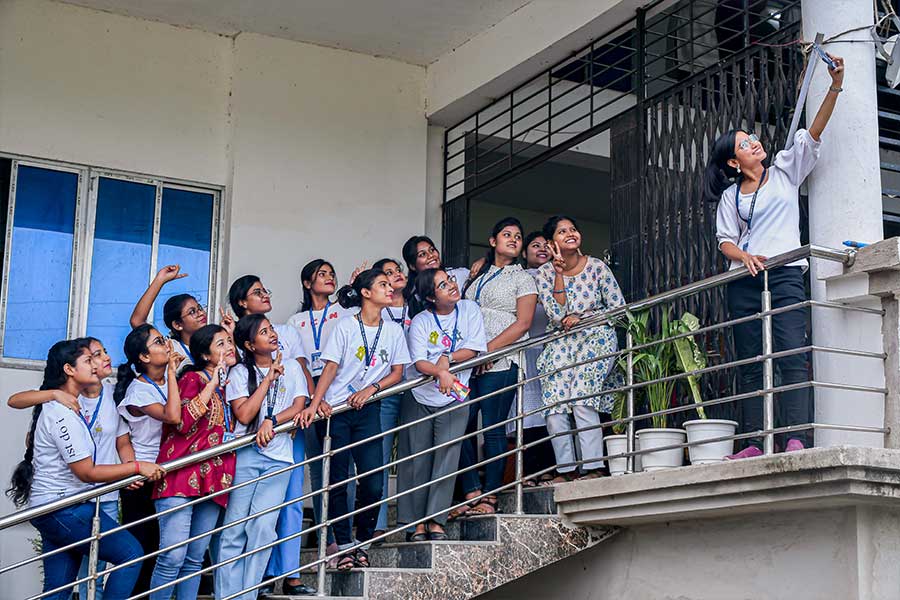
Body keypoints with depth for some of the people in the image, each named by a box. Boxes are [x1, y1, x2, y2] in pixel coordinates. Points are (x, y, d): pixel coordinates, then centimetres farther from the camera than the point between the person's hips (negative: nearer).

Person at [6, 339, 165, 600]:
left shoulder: (55, 407, 13)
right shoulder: (63, 415, -18)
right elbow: (87, 472, -18)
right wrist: (137, 467, -14)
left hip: (51, 509, 10)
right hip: (63, 510, -10)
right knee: (130, 552, -8)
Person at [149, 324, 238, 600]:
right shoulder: (192, 378, -1)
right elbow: (182, 422, -16)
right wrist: (212, 385, -13)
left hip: (213, 481, 7)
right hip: (181, 476, -7)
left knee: (195, 559, 8)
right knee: (173, 556, -13)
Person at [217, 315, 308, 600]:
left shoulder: (291, 367, 14)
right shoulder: (240, 373, 6)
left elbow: (299, 406, 5)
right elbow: (244, 415, -6)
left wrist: (271, 421, -11)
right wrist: (268, 379, -7)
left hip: (278, 457, 1)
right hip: (245, 455, -1)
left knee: (262, 528, -13)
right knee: (234, 529, -7)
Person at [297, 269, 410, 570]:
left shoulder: (393, 330, 8)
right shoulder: (346, 326, -3)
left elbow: (397, 372, 9)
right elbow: (331, 368, -8)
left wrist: (371, 389, -8)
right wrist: (314, 404, -20)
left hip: (367, 410, 3)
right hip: (335, 410, -3)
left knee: (373, 483, -5)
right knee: (337, 482, -1)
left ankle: (363, 542, 13)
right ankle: (344, 545, 8)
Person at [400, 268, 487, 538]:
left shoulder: (469, 309, 2)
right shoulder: (420, 322, -3)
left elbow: (476, 348, -3)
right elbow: (418, 362, -15)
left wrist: (446, 358, -12)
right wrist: (441, 372, -34)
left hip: (453, 398, 0)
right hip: (419, 397, 0)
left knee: (446, 458, -9)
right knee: (417, 462, 1)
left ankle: (436, 521, -7)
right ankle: (418, 523, 6)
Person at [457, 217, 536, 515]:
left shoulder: (522, 278, 9)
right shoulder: (477, 276, 22)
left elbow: (523, 323, -3)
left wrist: (488, 350, -13)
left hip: (499, 363, -5)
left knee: (493, 429, -7)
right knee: (463, 428, -4)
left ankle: (490, 498, -4)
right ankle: (472, 493, 0)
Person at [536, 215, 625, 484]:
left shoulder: (597, 267, 0)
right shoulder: (545, 273, 2)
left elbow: (619, 308, 0)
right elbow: (556, 316, -8)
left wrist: (581, 317, -9)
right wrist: (559, 273, -11)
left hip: (597, 338, -2)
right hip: (562, 343, 3)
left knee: (582, 399, -23)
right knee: (553, 406, -15)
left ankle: (593, 469, -22)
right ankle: (566, 469, -5)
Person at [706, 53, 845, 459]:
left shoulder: (785, 170, 14)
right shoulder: (730, 196, 17)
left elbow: (812, 135, 5)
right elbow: (725, 240, 9)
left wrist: (835, 87, -6)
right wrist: (743, 256, -13)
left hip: (785, 275, -2)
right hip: (744, 280, 3)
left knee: (792, 356, -16)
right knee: (750, 364, -1)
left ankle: (797, 439, -24)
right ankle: (753, 444, -2)